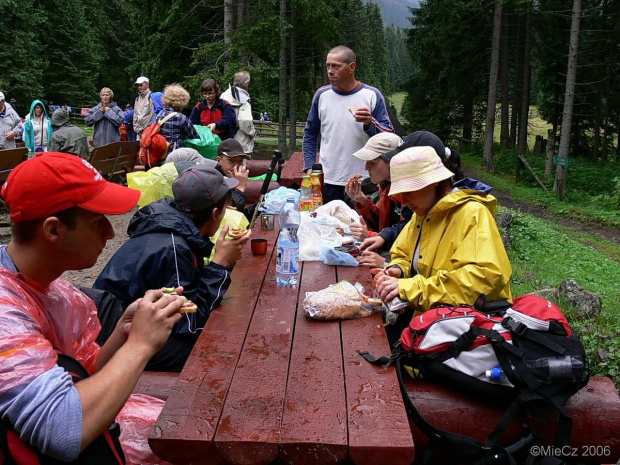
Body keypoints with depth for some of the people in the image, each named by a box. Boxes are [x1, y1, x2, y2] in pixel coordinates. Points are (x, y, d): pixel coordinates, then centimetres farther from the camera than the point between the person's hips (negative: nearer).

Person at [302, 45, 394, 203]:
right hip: (327, 180, 2)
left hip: (362, 183, -2)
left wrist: (370, 123, -19)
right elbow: (310, 134, 13)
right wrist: (309, 167, 5)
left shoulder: (372, 95, -1)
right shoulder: (322, 95, 6)